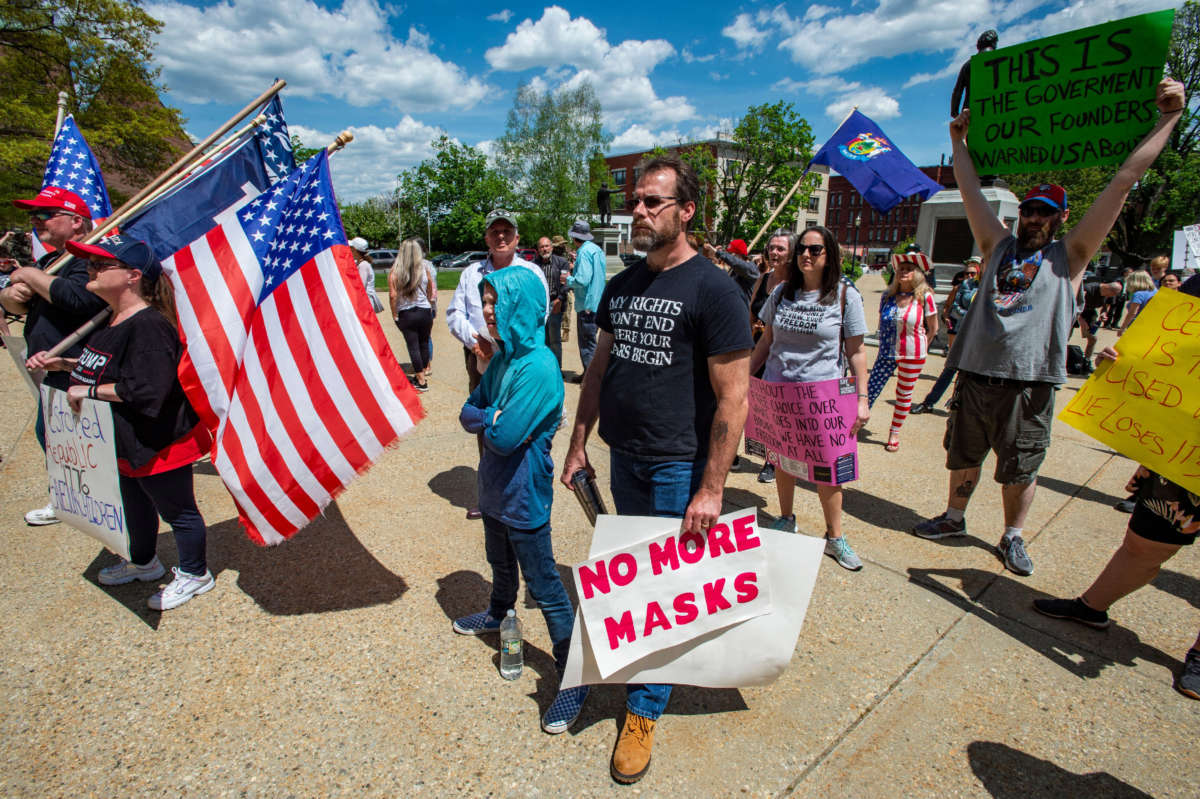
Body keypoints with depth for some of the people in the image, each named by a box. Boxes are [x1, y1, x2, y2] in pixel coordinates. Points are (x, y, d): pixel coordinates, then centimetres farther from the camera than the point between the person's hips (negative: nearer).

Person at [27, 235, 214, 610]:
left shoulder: (148, 326, -27)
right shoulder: (114, 320, 7)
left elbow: (146, 389, -33)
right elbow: (107, 366, 23)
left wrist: (89, 391, -21)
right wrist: (65, 364, 8)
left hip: (160, 443, -11)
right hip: (129, 442, 11)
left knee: (177, 511, 7)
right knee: (136, 506, 28)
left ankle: (195, 574, 26)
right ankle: (143, 562, 50)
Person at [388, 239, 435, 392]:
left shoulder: (394, 272, -6)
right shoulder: (424, 269, -2)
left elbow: (393, 295, -12)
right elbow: (431, 292, 6)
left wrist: (395, 315, -3)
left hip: (406, 314, -1)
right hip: (425, 312, 2)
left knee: (413, 346, 4)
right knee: (424, 344, 16)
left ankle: (421, 381, 6)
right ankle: (424, 371, 28)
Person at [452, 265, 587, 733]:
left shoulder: (538, 367, -25)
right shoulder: (501, 356, 2)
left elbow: (504, 436, -28)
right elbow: (468, 413, 4)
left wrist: (488, 419, -8)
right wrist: (496, 417, -16)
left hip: (525, 492, -8)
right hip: (496, 485, 9)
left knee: (542, 583, 1)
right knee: (500, 562, 30)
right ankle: (498, 614, 57)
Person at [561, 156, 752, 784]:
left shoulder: (714, 291, -13)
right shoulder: (621, 285, 7)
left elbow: (733, 399, -15)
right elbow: (600, 369, 13)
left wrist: (711, 488, -17)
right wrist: (578, 442, 11)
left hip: (679, 466, -6)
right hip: (624, 458, 6)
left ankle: (645, 710, 25)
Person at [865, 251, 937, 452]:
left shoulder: (924, 296, -9)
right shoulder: (887, 296, 0)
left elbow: (933, 328, 0)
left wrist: (919, 348, 3)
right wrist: (885, 343, 9)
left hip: (912, 355, -2)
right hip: (887, 353, 2)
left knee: (904, 394, 9)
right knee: (871, 388, 0)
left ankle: (895, 433, 22)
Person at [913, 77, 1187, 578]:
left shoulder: (1069, 256, 5)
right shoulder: (999, 246, 11)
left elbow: (1123, 181, 1)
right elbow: (970, 189, 12)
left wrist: (1168, 118, 1)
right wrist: (959, 141, 14)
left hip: (1029, 382, -2)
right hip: (976, 373, 2)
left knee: (1020, 469, 9)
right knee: (963, 456, 15)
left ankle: (1012, 537, 27)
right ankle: (953, 519, 33)